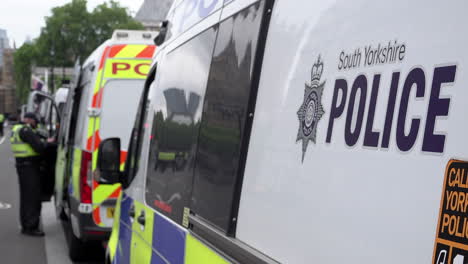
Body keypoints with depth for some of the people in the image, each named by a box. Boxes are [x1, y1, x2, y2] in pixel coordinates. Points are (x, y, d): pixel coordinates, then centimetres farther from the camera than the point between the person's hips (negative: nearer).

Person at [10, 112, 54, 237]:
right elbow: (39, 147, -22)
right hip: (29, 166, -10)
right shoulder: (26, 130, -16)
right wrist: (48, 142, -4)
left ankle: (26, 225, 25)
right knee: (32, 196, -7)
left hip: (21, 165, 10)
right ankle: (31, 227, -6)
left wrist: (44, 142, 7)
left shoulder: (16, 129, 17)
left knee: (26, 196, 17)